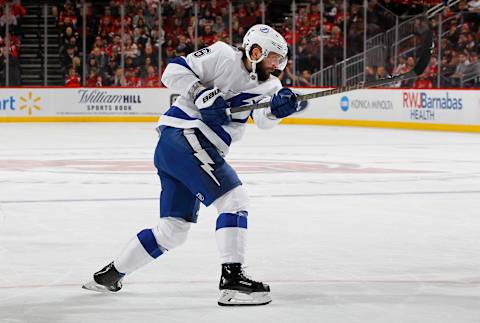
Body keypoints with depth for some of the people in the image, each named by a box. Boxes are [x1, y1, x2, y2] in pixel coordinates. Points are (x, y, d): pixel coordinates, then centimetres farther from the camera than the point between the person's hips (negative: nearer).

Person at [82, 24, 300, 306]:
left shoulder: (265, 84, 14)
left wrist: (278, 107, -26)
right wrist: (202, 93, -21)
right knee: (234, 199, -16)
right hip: (184, 136, -9)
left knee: (174, 230, 14)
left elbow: (264, 117, -5)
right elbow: (174, 71, -9)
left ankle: (111, 275, 26)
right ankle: (231, 279, -21)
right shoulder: (222, 56, -5)